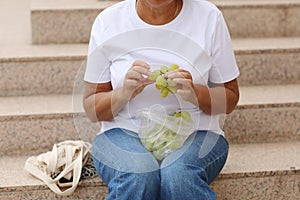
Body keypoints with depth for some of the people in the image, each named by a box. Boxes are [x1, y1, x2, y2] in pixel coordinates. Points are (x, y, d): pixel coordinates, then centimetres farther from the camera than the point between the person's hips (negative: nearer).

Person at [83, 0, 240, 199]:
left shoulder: (209, 17, -3)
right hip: (125, 132, 1)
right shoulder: (108, 21, -2)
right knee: (137, 176, -33)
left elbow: (230, 99, 3)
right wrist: (124, 93, -19)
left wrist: (195, 93, -18)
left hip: (195, 132, 0)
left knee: (180, 175, -34)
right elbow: (91, 109, 2)